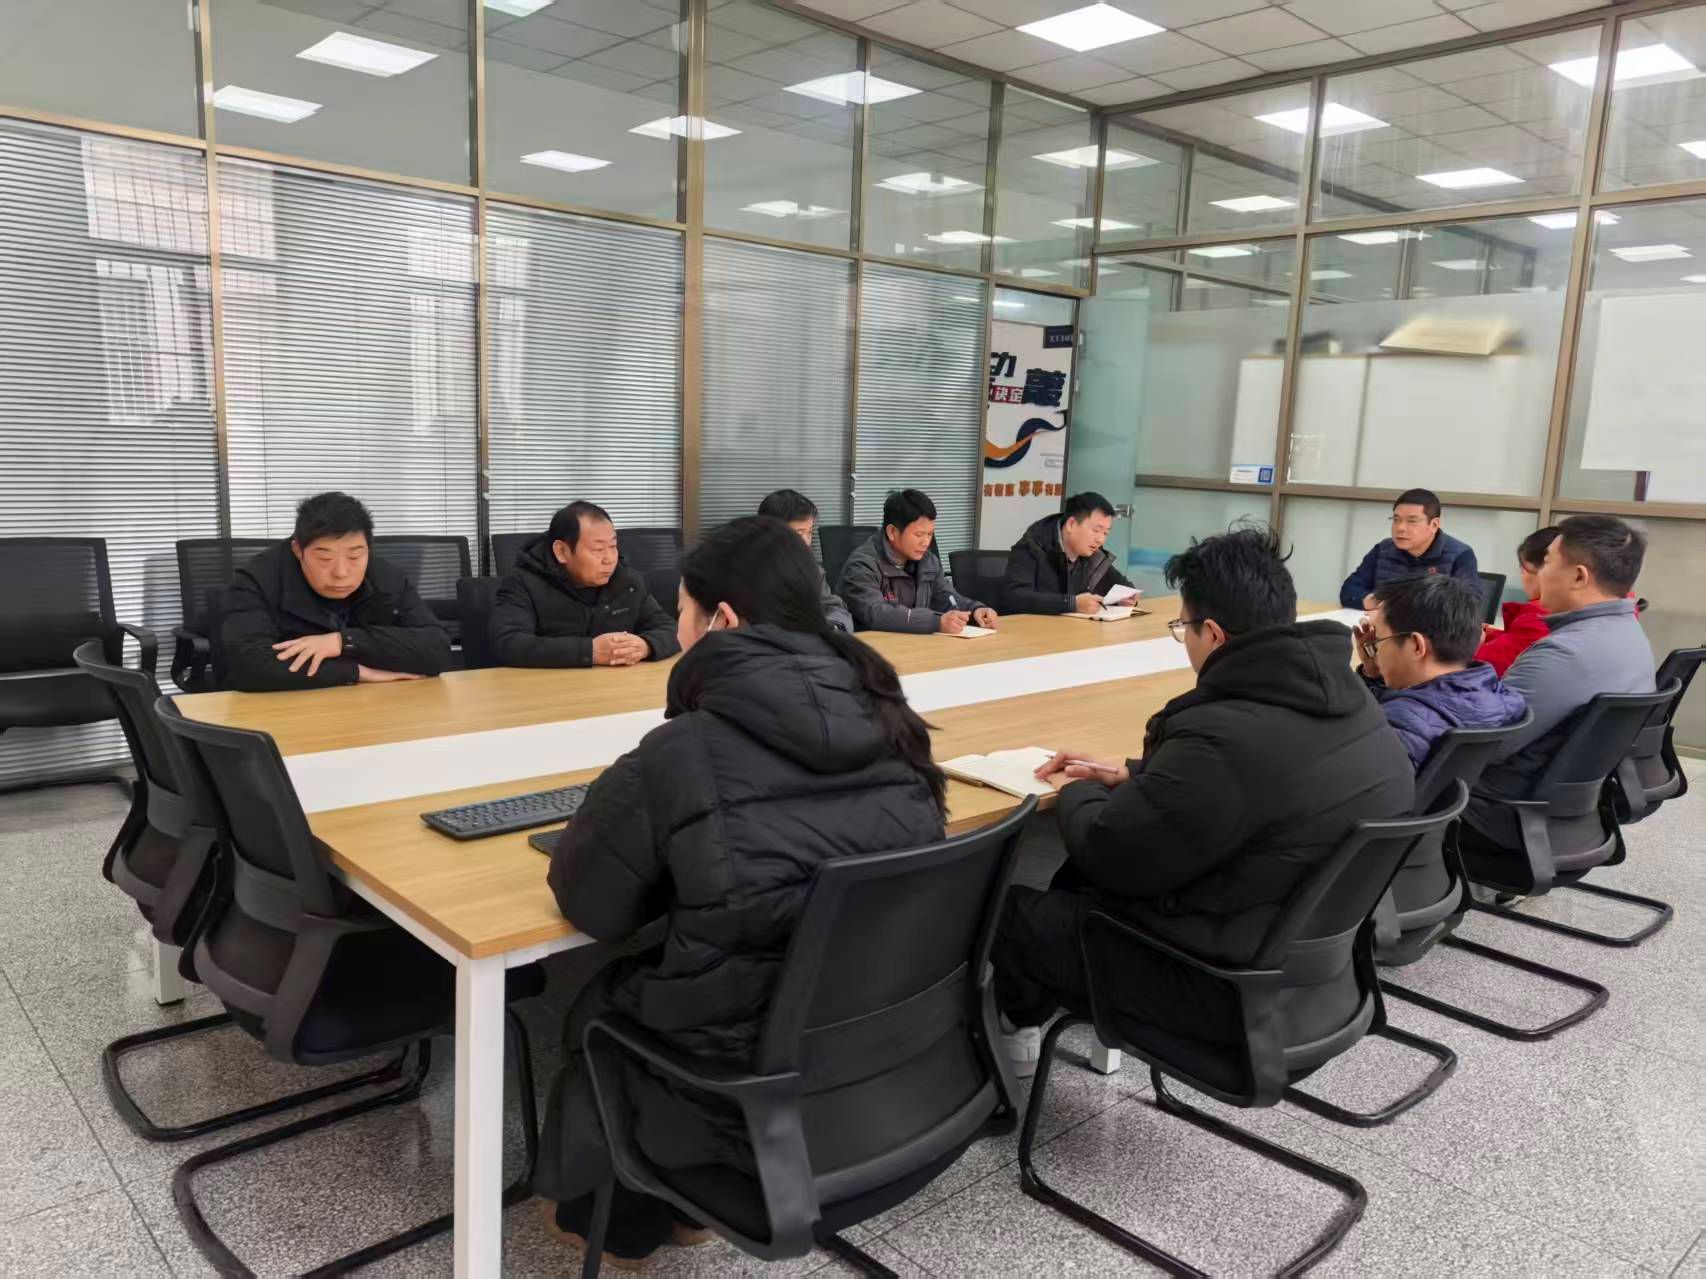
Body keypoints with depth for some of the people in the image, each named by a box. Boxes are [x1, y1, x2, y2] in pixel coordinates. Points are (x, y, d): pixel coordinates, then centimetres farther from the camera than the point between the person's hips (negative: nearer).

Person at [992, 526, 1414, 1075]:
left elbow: (1109, 854, -19)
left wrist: (1076, 793, 1)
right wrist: (1130, 773, 12)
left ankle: (1021, 1024, 40)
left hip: (1234, 985, -9)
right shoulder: (1345, 697, -2)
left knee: (1010, 911, 10)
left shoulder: (1227, 736, -33)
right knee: (1078, 880, 23)